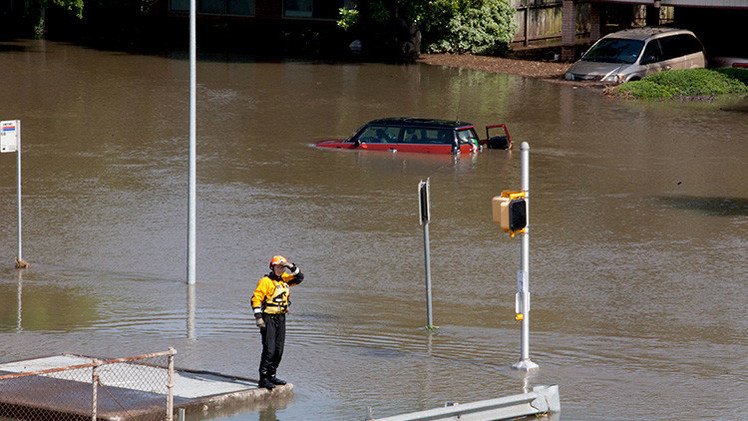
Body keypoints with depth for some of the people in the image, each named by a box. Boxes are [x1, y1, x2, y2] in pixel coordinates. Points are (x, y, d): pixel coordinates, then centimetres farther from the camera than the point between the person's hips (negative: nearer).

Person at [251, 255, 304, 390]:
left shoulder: (284, 279, 12)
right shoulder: (266, 281, -10)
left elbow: (299, 278, 20)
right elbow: (256, 298, -14)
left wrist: (292, 268, 1)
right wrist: (258, 317, -20)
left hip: (281, 318, 8)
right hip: (268, 319, -8)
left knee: (278, 349, 9)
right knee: (269, 349, -12)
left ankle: (271, 375, 19)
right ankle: (263, 379, -11)